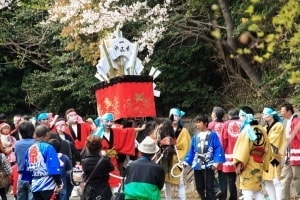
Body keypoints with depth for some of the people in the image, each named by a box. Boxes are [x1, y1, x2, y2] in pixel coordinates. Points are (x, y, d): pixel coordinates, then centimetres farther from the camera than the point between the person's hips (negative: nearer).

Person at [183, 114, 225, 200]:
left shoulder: (212, 135, -4)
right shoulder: (195, 136, 12)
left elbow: (218, 149, -10)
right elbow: (192, 151, 14)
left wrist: (216, 162, -19)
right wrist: (186, 161, 5)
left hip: (209, 166, -6)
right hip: (197, 166, 6)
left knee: (209, 188, -4)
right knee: (199, 188, 11)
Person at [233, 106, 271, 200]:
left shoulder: (246, 130, -10)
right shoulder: (262, 130, 10)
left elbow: (242, 149, -16)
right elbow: (266, 149, 12)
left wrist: (239, 164, -13)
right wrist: (264, 165, 17)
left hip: (248, 167, -7)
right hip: (258, 166, 7)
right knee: (258, 191, 13)